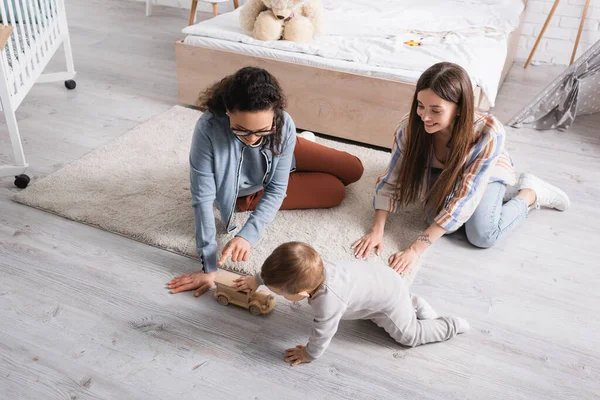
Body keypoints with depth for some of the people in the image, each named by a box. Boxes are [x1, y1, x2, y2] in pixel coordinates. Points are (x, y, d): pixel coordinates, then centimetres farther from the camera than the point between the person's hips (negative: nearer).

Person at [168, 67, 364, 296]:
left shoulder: (284, 126, -35)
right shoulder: (208, 129, -44)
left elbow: (277, 189, -28)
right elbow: (203, 198, -40)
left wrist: (248, 235, -43)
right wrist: (209, 267, -38)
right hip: (248, 192, -2)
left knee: (354, 170, 11)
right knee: (336, 193, -5)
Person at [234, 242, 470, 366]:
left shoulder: (328, 302, -43)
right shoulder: (310, 267, -22)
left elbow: (322, 334, -26)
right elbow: (277, 269, -1)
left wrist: (309, 354, -7)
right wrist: (257, 280, 11)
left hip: (389, 299, -7)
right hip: (378, 276, 8)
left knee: (409, 335, 11)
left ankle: (453, 326, 26)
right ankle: (413, 303, 33)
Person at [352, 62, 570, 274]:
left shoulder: (488, 132, -41)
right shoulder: (411, 126, -34)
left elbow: (464, 198, -40)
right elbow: (391, 180, -22)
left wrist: (416, 249, -43)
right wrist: (376, 230, -34)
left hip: (487, 172, -2)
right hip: (440, 173, 2)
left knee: (482, 237, -21)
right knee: (440, 219, -25)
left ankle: (531, 192, 6)